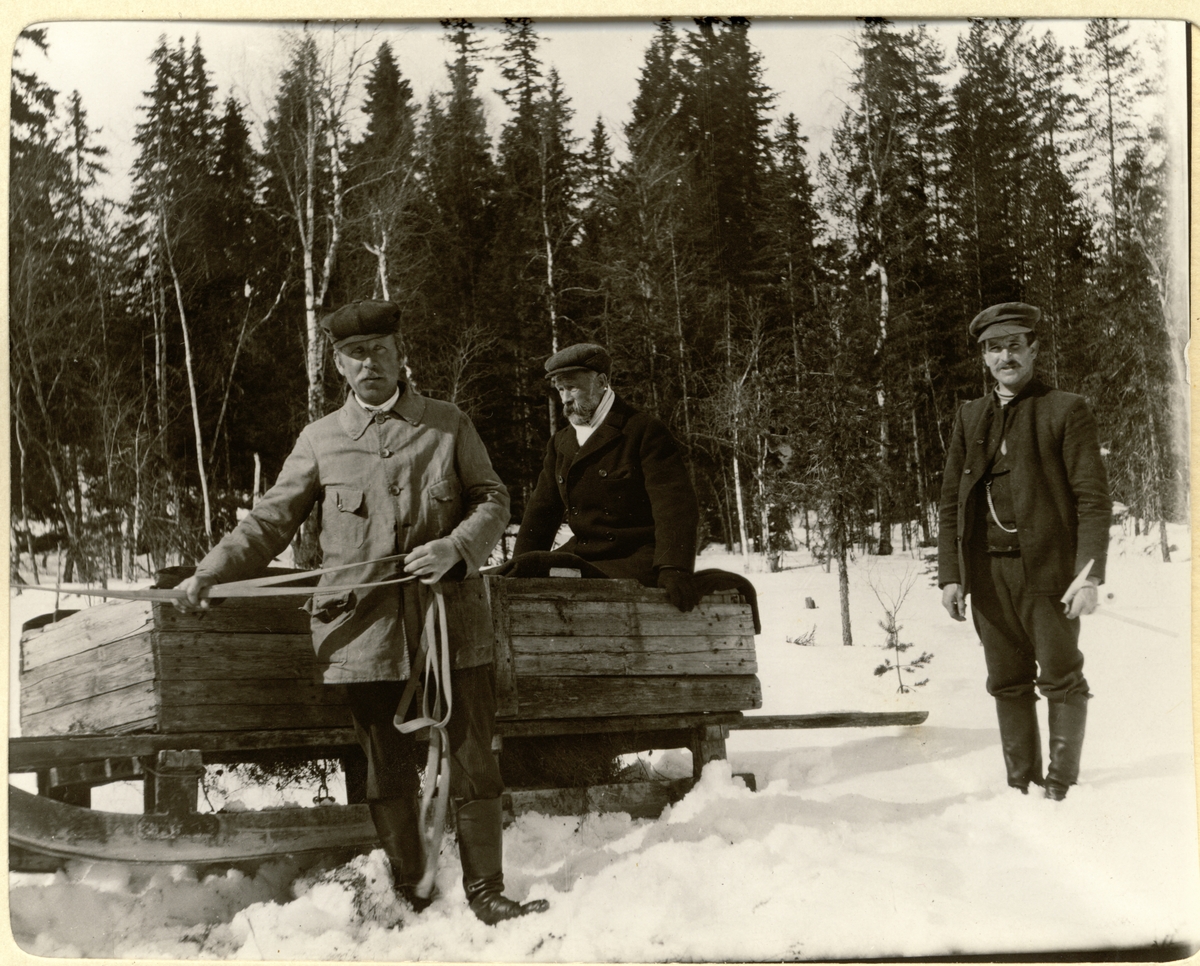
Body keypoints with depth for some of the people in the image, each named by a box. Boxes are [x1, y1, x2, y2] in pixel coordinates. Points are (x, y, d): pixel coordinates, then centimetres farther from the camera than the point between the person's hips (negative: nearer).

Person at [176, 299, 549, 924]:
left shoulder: (449, 425, 7)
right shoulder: (320, 439, 8)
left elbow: (492, 500, 7)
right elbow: (271, 522, 10)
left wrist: (455, 547, -12)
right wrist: (211, 571, -3)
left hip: (452, 620, 0)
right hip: (364, 631, 0)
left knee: (474, 763, 2)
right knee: (388, 773, 8)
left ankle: (486, 893, 12)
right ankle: (408, 895, 21)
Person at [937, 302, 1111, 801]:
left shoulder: (1067, 410, 1)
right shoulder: (969, 418, 14)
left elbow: (1093, 498, -4)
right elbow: (951, 502, 14)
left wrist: (1089, 574, -13)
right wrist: (950, 574, 5)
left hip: (1048, 569, -4)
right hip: (989, 572, 4)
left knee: (1061, 680, 0)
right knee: (1008, 683, 7)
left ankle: (1061, 784, 8)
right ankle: (1021, 786, 13)